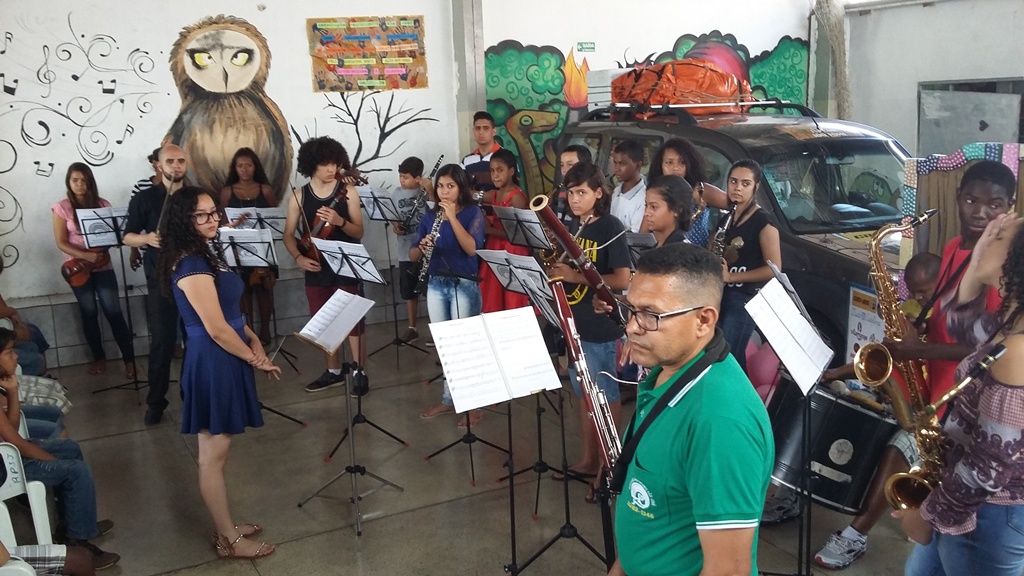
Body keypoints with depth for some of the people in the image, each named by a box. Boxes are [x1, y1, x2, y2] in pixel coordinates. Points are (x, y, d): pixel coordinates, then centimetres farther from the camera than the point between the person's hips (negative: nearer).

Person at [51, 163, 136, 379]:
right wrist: (86, 255, -21)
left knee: (114, 312, -5)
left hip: (103, 266, 0)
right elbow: (61, 243, -7)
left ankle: (129, 359, 0)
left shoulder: (102, 205, 1)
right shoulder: (62, 208, -4)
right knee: (89, 313, 7)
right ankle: (99, 358, 21)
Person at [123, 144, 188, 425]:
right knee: (162, 341, -2)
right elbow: (127, 236, 0)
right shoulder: (144, 198, 0)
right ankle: (155, 402, 8)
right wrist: (146, 238, -20)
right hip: (161, 280, -2)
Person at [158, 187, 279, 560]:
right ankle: (230, 540, 14)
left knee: (216, 452, 18)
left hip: (223, 360, 10)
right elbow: (217, 329, -21)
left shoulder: (207, 255, 10)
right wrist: (256, 360, -9)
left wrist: (253, 340, 2)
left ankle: (226, 528, 30)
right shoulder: (191, 265, -20)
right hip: (213, 364, -10)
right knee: (213, 455, 2)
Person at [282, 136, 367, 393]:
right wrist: (299, 257, -13)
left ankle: (359, 371, 12)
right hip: (316, 269, 3)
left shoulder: (348, 191, -5)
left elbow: (359, 232, -5)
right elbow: (289, 235, 4)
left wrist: (340, 221, -24)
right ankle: (334, 371, 27)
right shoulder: (298, 196, 1)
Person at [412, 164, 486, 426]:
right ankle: (448, 399, 25)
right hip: (436, 286, 5)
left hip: (464, 286, -5)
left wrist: (452, 216, -23)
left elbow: (472, 248, -21)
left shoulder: (473, 212, -6)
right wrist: (422, 247, -19)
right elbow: (412, 255, 4)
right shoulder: (430, 216, 6)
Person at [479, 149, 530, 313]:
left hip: (512, 253, -8)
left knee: (512, 303, -2)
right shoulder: (495, 195, 11)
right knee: (494, 300, 11)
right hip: (494, 252, 8)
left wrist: (489, 230, -19)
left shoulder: (517, 196, -14)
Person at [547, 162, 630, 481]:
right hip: (573, 321, 7)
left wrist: (576, 276, -24)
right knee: (584, 394, 16)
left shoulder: (610, 227, -13)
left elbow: (623, 279, -20)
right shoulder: (571, 226, 9)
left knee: (606, 396, 4)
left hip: (600, 326, -7)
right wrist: (555, 270, -5)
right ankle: (589, 459, 29)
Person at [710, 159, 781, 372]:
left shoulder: (763, 221, -9)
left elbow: (774, 268, -13)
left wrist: (731, 276, -17)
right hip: (720, 294, 7)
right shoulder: (725, 216, 11)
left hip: (745, 298, -7)